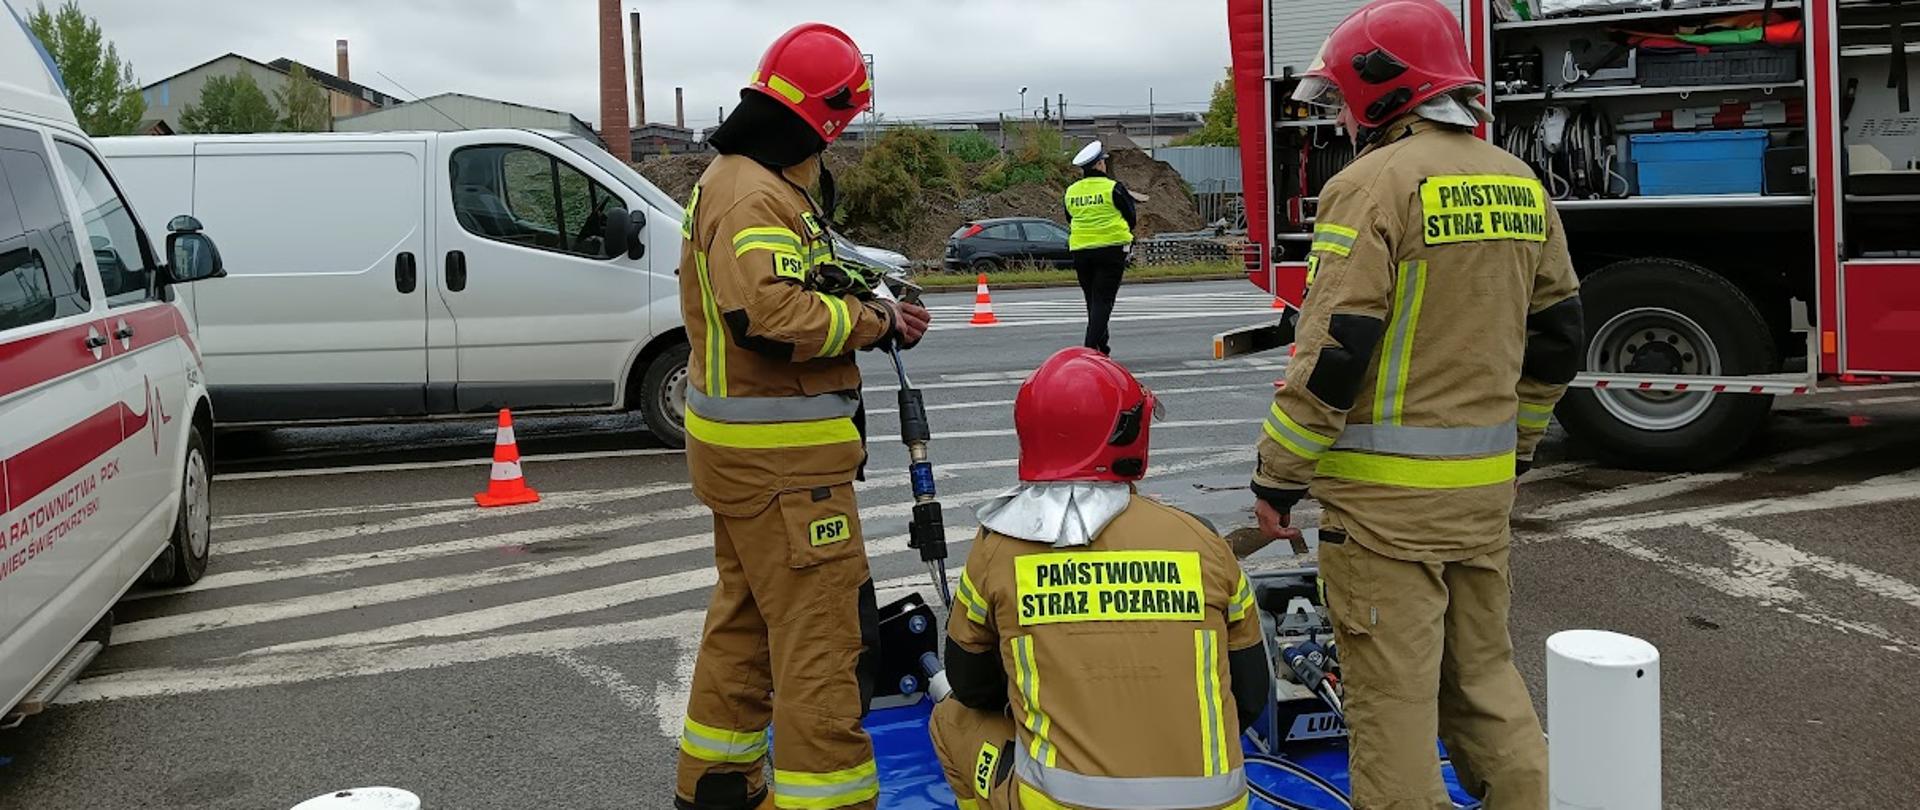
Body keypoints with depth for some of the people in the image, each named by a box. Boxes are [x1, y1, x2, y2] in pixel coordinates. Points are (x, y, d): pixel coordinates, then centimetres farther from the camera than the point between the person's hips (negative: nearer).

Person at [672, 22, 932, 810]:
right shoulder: (755, 197, -20)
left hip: (746, 447, 11)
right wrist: (872, 320, -18)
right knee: (826, 639, -5)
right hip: (780, 457, -11)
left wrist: (859, 304, -1)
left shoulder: (735, 180, 15)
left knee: (747, 617, 22)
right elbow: (771, 314, -33)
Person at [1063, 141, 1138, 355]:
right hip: (1111, 249, -5)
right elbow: (1131, 218, 0)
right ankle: (1092, 347, -16)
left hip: (1080, 251, 5)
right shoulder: (1113, 188, -8)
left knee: (1093, 301, 15)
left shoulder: (1071, 192, 6)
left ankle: (1101, 346, 23)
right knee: (1103, 300, -5)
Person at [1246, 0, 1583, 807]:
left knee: (1392, 688, 1)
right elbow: (1554, 338, 15)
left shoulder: (1375, 183, -14)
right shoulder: (1519, 183, 10)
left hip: (1387, 490, -7)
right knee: (1483, 668, 19)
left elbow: (1333, 352, -18)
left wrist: (1278, 475, -11)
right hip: (1484, 483, 8)